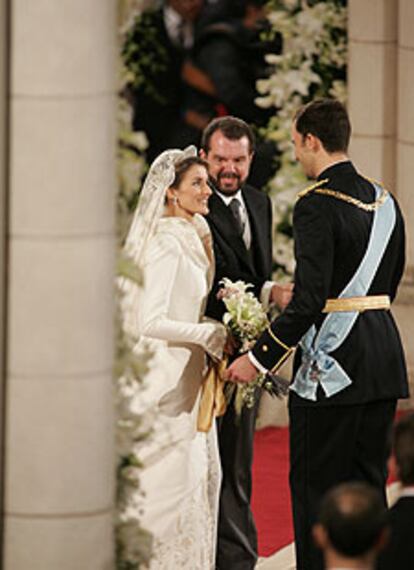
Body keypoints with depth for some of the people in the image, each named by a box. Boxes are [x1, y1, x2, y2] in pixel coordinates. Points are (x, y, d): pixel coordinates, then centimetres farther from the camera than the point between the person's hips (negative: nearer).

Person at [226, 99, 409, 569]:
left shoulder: (317, 205, -15)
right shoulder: (385, 201, 10)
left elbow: (309, 299, -21)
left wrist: (259, 358, -15)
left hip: (332, 365, -8)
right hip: (385, 359, 8)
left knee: (315, 487, -1)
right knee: (368, 484, 14)